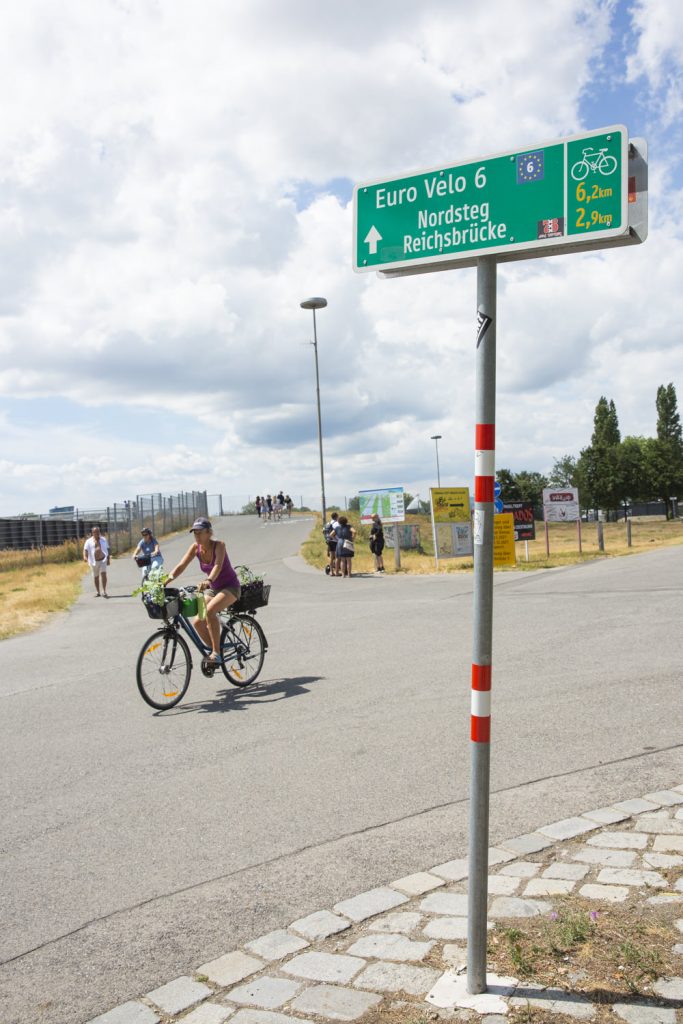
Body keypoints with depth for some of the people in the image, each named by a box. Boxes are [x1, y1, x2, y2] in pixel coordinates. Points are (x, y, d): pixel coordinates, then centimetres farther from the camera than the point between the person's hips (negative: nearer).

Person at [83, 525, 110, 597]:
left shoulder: (103, 539, 11)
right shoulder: (89, 541, 3)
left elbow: (107, 549, 15)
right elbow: (85, 549, -8)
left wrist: (108, 559, 11)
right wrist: (85, 557, -26)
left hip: (103, 560, 0)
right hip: (94, 561, 0)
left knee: (103, 574, -15)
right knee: (96, 576, 9)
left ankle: (104, 591, -14)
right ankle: (97, 592, 21)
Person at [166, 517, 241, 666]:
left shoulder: (218, 545, -21)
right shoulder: (195, 548, -6)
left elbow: (218, 565, -39)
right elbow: (180, 567, -13)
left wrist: (208, 580, -58)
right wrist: (166, 580, -31)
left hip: (230, 587, -6)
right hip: (213, 589, 6)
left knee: (210, 610, -32)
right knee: (198, 622, -9)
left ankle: (216, 653, -25)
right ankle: (215, 650, 12)